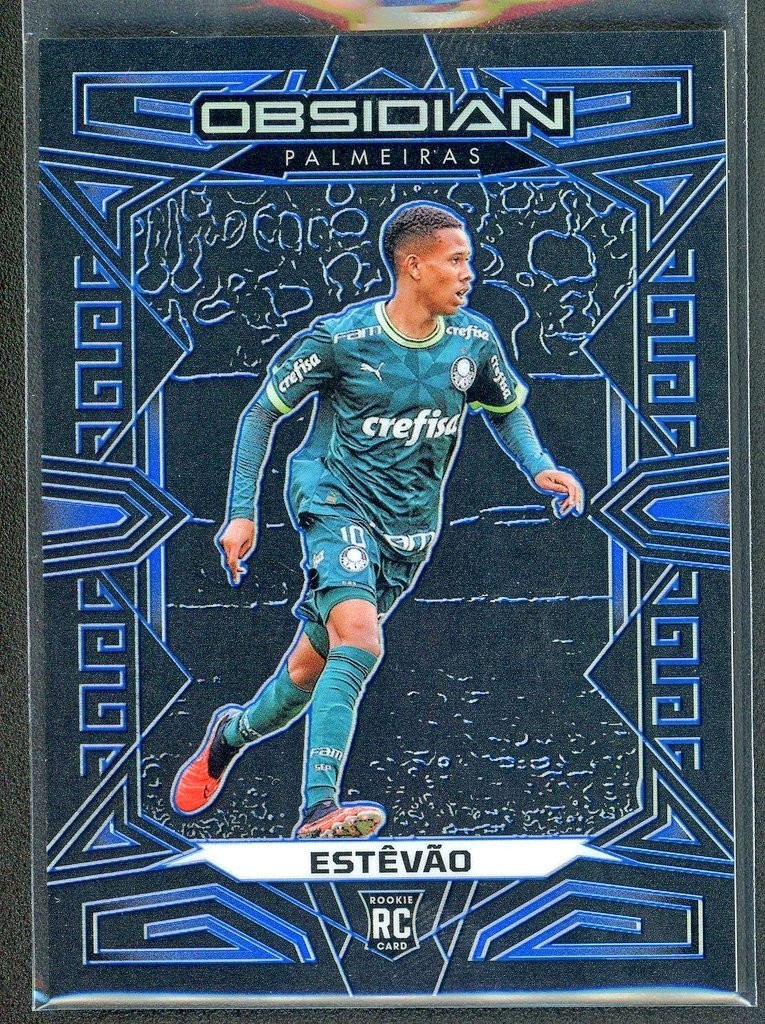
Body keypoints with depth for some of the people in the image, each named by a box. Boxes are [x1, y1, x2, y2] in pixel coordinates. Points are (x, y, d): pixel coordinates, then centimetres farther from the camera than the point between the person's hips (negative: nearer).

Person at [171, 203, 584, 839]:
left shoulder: (475, 340, -1)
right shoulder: (339, 337, -12)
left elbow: (508, 409, 18)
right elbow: (262, 413, -1)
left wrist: (541, 468, -1)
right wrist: (242, 512, -4)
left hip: (409, 529, 4)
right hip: (336, 499, -4)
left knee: (310, 668, 11)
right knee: (360, 643, -29)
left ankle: (233, 734, 42)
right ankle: (319, 812, -26)